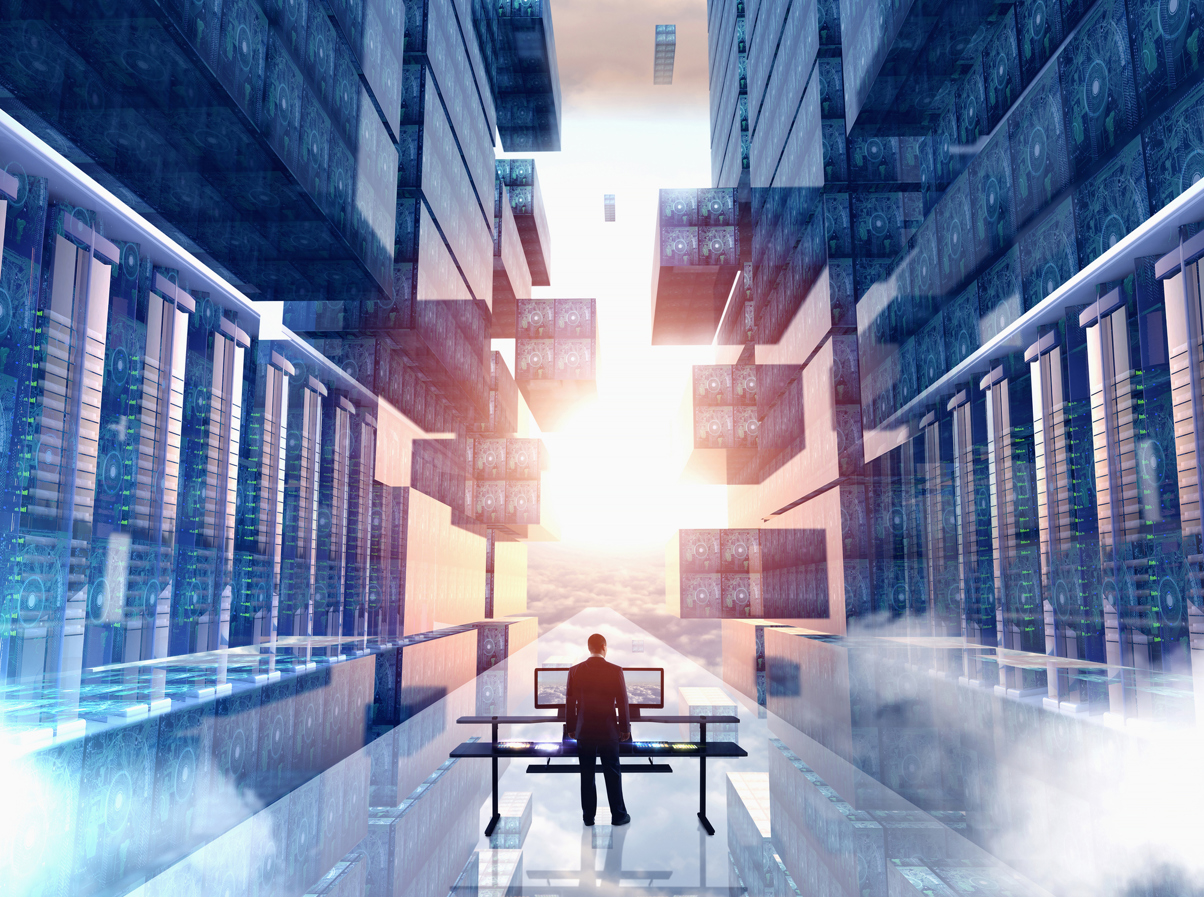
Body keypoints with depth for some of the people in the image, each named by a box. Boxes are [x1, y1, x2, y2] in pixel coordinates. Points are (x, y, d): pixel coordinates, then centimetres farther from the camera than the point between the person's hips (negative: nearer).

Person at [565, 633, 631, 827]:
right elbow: (622, 702, -6)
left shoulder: (575, 671, -3)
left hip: (584, 731, 2)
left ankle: (588, 816, 15)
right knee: (612, 774, 8)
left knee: (587, 775, 10)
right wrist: (625, 728, 4)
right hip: (608, 731, -2)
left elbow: (570, 702, 2)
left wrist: (570, 727, 12)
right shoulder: (615, 671, -9)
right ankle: (618, 815, 14)